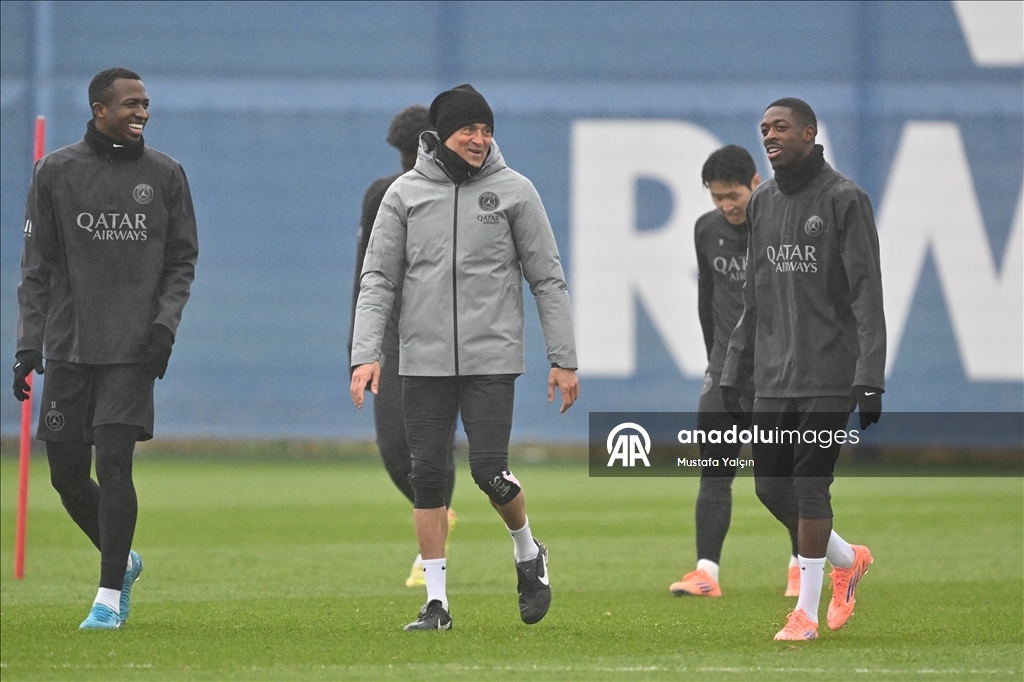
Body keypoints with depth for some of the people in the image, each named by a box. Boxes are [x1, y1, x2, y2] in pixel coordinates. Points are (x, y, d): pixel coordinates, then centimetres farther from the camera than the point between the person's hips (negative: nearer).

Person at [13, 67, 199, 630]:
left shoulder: (164, 174, 6)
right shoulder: (55, 172, 5)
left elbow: (182, 259, 10)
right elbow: (36, 267, 6)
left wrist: (166, 320, -6)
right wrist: (29, 344, -1)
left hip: (133, 350, -2)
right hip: (68, 346, 2)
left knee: (113, 465, -11)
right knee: (66, 471, 3)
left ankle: (110, 595, -4)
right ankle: (123, 560, 27)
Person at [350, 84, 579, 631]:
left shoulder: (514, 191, 1)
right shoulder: (405, 193, 4)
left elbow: (548, 279, 4)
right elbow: (378, 279, 4)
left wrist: (564, 359, 0)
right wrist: (365, 354, -8)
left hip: (492, 359, -2)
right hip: (424, 360, 2)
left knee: (489, 470, -11)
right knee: (427, 475, 0)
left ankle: (528, 553, 19)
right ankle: (436, 600, 7)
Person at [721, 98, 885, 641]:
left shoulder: (844, 199, -7)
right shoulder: (763, 203, 12)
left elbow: (867, 294, -11)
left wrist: (870, 378, -18)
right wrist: (734, 372, 14)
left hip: (830, 376, -6)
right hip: (775, 377, 6)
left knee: (810, 484, -8)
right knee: (772, 487, 4)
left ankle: (806, 612, 0)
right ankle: (846, 560, 28)